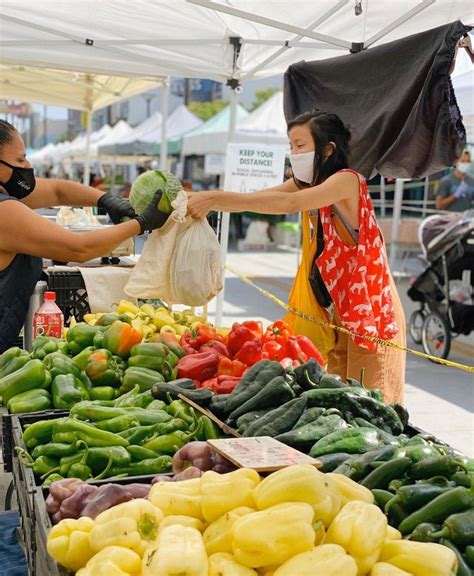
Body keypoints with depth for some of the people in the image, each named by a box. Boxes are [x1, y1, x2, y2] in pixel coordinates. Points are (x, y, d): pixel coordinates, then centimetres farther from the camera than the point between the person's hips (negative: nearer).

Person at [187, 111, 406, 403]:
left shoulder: (347, 181, -16)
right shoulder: (307, 184, 9)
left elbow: (290, 204, -31)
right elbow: (256, 198, -3)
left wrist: (215, 198, -36)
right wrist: (204, 198, -20)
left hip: (372, 310, -8)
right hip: (341, 311, 8)